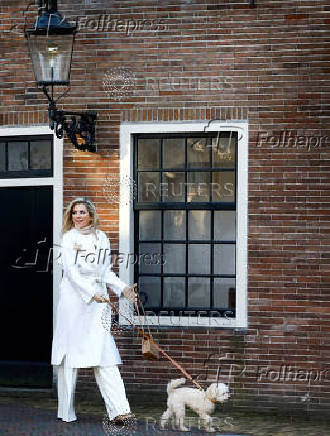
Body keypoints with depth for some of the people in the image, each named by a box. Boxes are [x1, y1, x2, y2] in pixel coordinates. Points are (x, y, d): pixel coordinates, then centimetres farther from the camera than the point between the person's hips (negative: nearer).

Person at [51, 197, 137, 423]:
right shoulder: (69, 238, 2)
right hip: (74, 300, -3)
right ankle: (67, 411, 11)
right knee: (70, 354, 1)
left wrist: (123, 288, 3)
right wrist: (91, 293, -19)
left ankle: (119, 409, -14)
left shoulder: (102, 238, 14)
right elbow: (71, 271, -8)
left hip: (98, 301, 3)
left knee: (105, 354, -6)